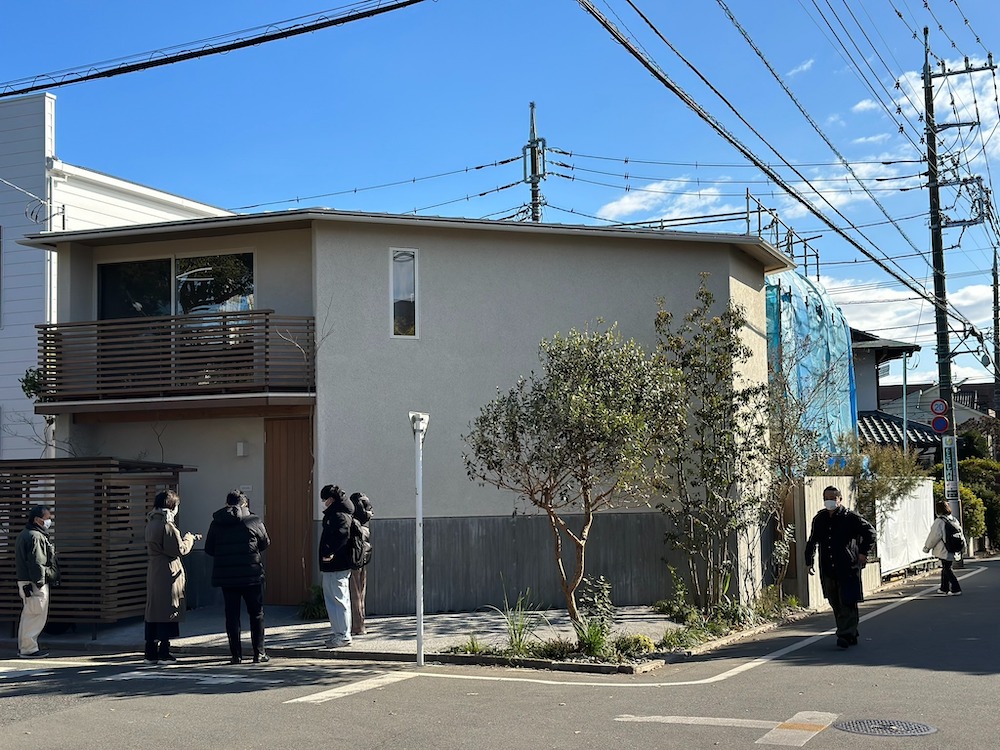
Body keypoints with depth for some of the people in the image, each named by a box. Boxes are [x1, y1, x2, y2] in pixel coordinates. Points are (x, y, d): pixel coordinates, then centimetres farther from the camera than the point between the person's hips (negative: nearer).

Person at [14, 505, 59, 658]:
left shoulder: (23, 535, 17)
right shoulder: (36, 537, -16)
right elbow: (37, 563, -22)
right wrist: (40, 581, -21)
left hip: (24, 581, 11)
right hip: (34, 583, -11)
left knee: (28, 615, 17)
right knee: (36, 615, -6)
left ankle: (23, 647, 23)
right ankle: (29, 649, -3)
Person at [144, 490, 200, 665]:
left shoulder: (151, 523, 12)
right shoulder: (167, 525, -16)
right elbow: (180, 550, -14)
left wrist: (188, 539, 19)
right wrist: (190, 538, 2)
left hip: (153, 571, 9)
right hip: (168, 573, -9)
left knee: (153, 611, 11)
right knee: (167, 611, -2)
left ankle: (151, 653, 14)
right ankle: (164, 653, 2)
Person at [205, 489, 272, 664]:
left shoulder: (216, 523, 2)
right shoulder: (253, 521, -6)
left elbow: (209, 549, 6)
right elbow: (266, 543, 4)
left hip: (225, 577, 2)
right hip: (251, 575, -2)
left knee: (232, 615, 8)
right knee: (256, 614, 7)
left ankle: (236, 654, 7)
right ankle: (259, 653, 7)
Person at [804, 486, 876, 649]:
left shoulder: (850, 517, -4)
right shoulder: (819, 519, 12)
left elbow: (870, 532, 1)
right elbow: (811, 542, 24)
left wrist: (863, 552, -5)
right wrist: (809, 562, 18)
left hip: (848, 568, -5)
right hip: (828, 570, 5)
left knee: (847, 602, -8)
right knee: (836, 604, 9)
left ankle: (845, 635, -10)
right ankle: (851, 635, 20)